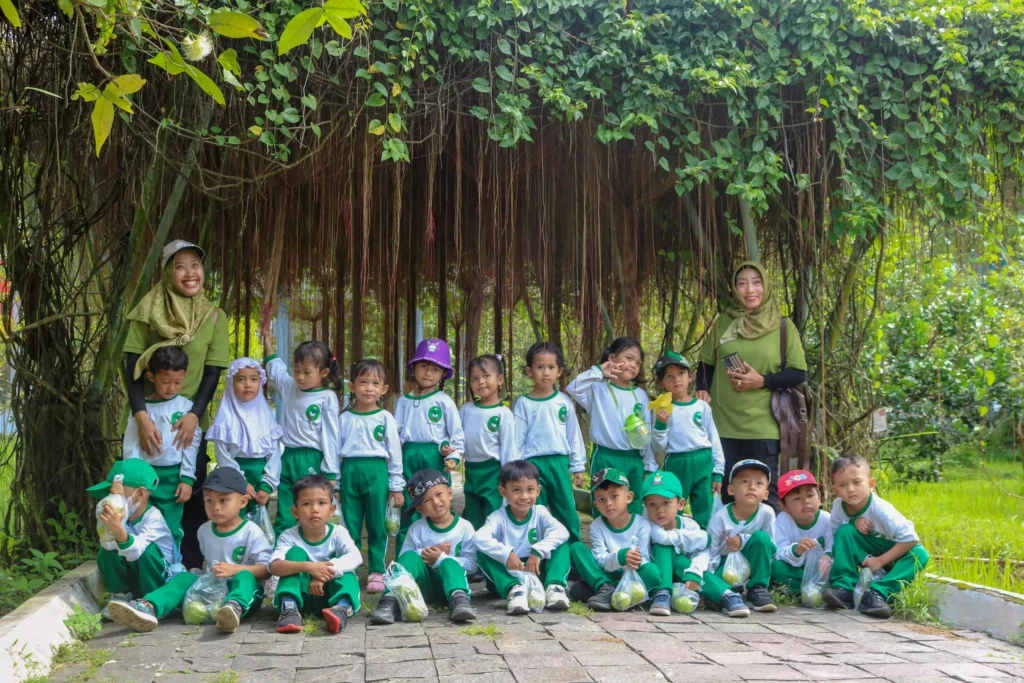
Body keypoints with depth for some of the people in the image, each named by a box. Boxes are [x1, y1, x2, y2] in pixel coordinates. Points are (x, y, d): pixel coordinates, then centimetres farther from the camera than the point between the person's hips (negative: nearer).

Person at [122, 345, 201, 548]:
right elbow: (130, 445, 3)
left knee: (170, 529, 2)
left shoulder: (186, 407, 2)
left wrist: (187, 478, -6)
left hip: (172, 475, -1)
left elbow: (191, 445, 0)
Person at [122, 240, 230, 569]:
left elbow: (213, 372, -2)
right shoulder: (148, 310, -3)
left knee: (191, 494, 4)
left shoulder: (215, 317, 1)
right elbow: (132, 365, -8)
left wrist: (194, 415, -17)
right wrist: (141, 416, -21)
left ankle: (189, 570, 15)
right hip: (147, 417, -1)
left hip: (190, 419, 1)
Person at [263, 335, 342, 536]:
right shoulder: (289, 387, 9)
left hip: (312, 460, -5)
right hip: (288, 459, 5)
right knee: (284, 521, 7)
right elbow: (276, 370, 32)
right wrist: (269, 346, 37)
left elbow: (329, 436, -9)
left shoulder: (327, 398, -8)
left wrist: (330, 474, -10)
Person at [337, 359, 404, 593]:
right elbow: (336, 451, 10)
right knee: (350, 526, 6)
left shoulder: (385, 418, 2)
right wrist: (334, 484, 7)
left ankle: (377, 572, 12)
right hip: (350, 472, 1)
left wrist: (396, 486, 2)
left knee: (377, 526, 4)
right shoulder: (345, 418, 7)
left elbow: (395, 453, 4)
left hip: (376, 472, -1)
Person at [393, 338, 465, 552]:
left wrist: (453, 456, -13)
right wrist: (395, 460, -4)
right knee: (408, 510, 6)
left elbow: (457, 432, -1)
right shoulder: (403, 401, 9)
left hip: (434, 457, -2)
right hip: (409, 457, 2)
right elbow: (396, 432, 7)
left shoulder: (444, 401, 1)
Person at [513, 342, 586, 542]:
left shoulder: (564, 401, 4)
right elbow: (517, 440, 1)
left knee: (568, 514, 5)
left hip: (559, 463, 2)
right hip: (533, 465, -2)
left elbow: (574, 435, 8)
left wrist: (578, 466, 7)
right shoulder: (523, 404, -1)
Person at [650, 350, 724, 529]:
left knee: (704, 515, 6)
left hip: (703, 462, 1)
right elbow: (659, 448, 0)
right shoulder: (662, 410, 1)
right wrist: (660, 425, -16)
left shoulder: (702, 406, 4)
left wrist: (718, 472, 6)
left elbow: (714, 440, 8)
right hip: (676, 465, -1)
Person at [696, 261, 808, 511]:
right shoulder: (723, 323, 7)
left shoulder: (783, 326, 0)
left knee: (765, 492, 5)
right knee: (728, 492, 10)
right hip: (723, 425, 2)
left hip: (763, 427, -2)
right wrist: (702, 390, -1)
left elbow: (799, 374, -1)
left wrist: (762, 381, -14)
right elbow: (706, 364, 17)